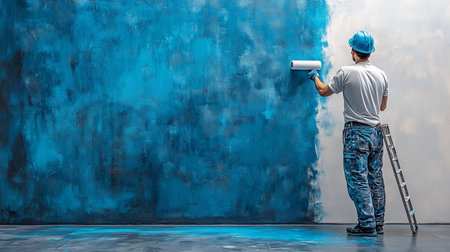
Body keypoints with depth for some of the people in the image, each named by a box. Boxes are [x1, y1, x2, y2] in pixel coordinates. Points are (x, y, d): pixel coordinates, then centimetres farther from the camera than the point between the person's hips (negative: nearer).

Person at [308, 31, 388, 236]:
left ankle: (367, 225, -3)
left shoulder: (347, 73, -11)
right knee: (375, 179, 12)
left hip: (356, 133, -6)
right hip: (376, 131, 6)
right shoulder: (381, 75, 7)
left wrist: (315, 77, 25)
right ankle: (378, 223, 18)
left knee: (358, 180, -3)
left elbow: (324, 91, 5)